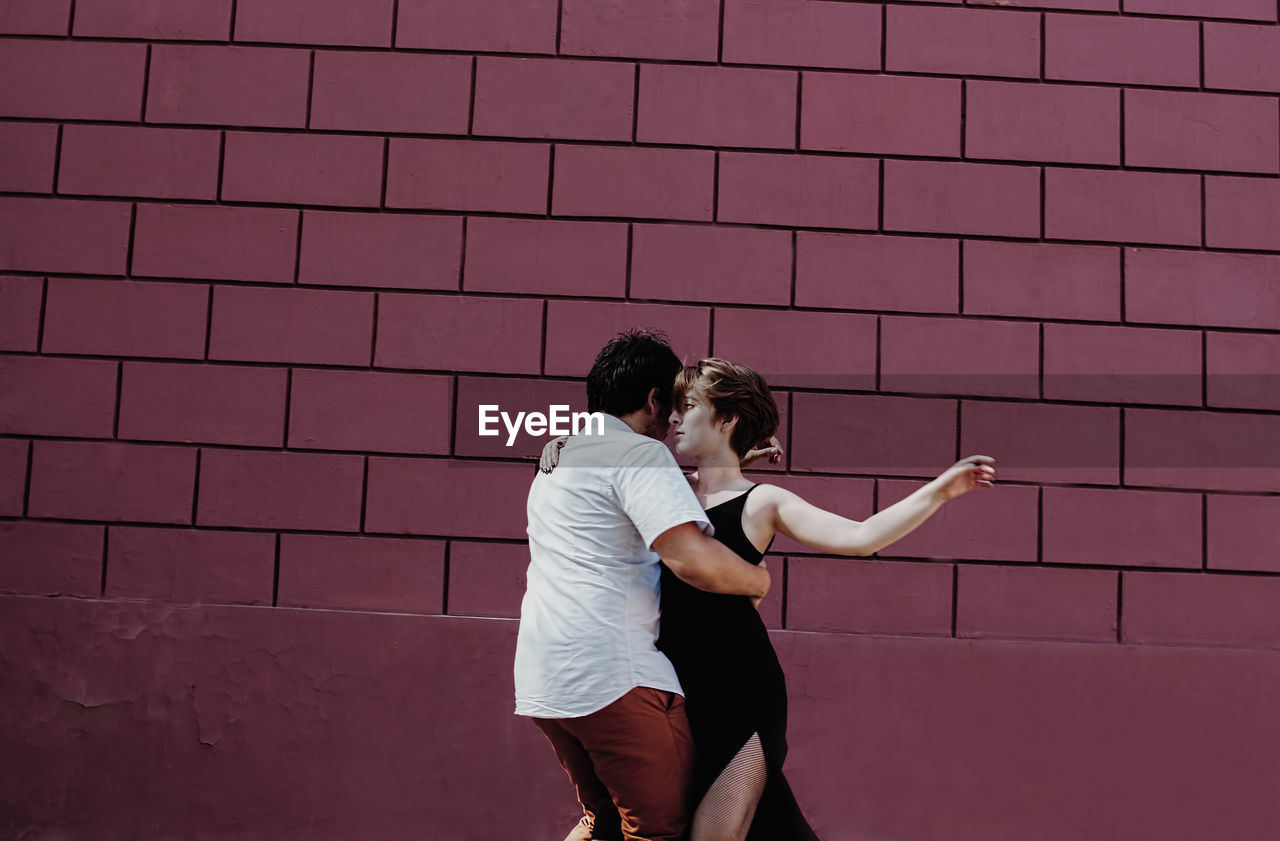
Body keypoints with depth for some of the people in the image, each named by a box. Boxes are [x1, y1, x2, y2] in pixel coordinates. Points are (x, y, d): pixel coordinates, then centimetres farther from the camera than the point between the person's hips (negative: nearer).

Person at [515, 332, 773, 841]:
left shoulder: (559, 456, 22)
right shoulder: (639, 452, -8)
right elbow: (693, 560, -21)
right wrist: (760, 579, -3)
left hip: (542, 679, 9)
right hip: (613, 674, -9)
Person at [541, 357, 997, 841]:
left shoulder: (761, 503, -3)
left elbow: (860, 537, -13)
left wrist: (940, 491, -19)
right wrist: (562, 442, 5)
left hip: (742, 692, -5)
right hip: (681, 688, 5)